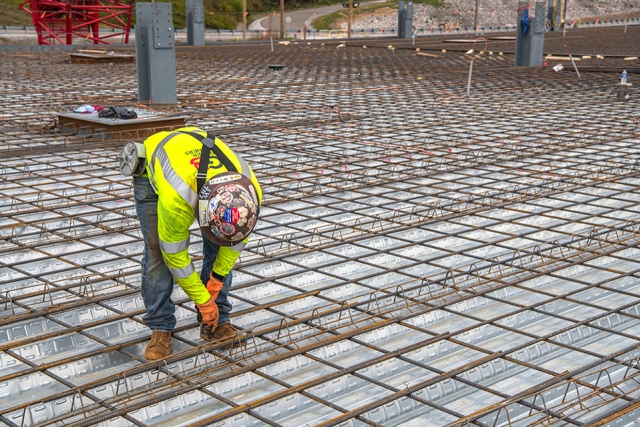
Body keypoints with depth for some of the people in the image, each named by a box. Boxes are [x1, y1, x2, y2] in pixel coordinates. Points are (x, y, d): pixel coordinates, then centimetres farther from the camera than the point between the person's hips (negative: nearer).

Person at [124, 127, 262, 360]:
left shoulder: (249, 192, -35)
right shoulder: (175, 199, -46)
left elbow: (237, 237, -13)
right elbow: (175, 255, -29)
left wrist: (217, 281, -8)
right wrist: (203, 301, -19)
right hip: (152, 170, -3)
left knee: (218, 250, -5)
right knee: (157, 252, -11)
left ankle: (217, 321, 7)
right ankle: (160, 329, 0)